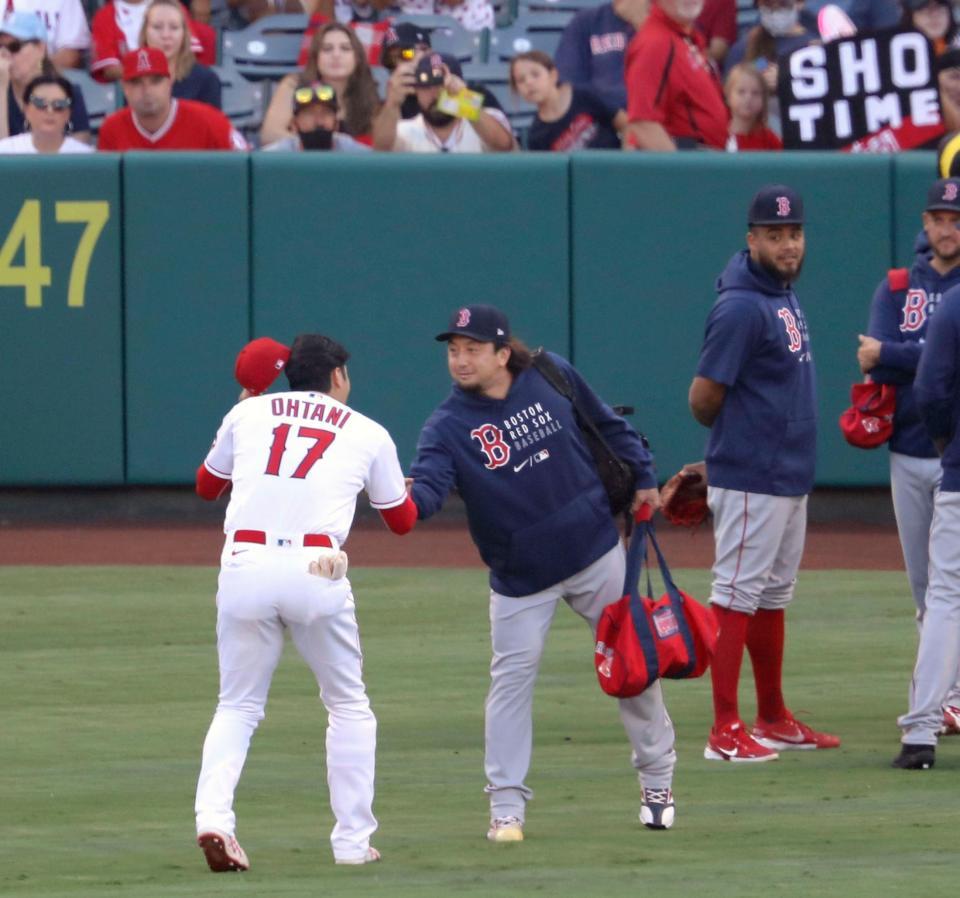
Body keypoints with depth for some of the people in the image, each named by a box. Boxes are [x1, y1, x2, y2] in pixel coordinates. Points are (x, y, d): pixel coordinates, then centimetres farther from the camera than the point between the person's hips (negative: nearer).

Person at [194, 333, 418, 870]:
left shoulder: (248, 413, 17)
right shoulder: (368, 434, 15)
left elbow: (206, 485, 32)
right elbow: (402, 521, 26)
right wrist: (409, 487, 49)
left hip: (245, 568, 1)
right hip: (316, 568, -1)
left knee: (238, 705, 13)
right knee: (349, 706, 16)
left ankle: (214, 816, -10)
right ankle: (353, 841, 11)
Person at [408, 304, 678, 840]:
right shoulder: (449, 426, -15)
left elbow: (609, 426, 7)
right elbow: (428, 487, -31)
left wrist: (643, 479, 5)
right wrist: (402, 497, -52)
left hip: (596, 552, 2)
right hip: (520, 577, -2)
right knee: (512, 678, -6)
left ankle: (657, 778, 30)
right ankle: (507, 805, 2)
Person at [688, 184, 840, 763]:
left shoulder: (783, 295, 12)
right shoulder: (742, 306, -18)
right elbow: (703, 398, -18)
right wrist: (734, 439, -1)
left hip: (791, 477, 10)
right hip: (751, 481, -10)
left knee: (774, 595, 16)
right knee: (737, 593, -7)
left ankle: (774, 719, 25)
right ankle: (725, 731, -7)